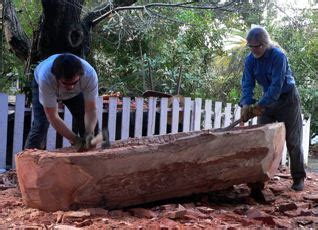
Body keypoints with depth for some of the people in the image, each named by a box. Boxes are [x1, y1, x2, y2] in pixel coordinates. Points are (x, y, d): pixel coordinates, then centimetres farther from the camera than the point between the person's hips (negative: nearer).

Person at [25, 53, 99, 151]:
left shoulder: (90, 74, -40)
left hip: (76, 92, 2)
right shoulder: (46, 77, -44)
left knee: (91, 125, -9)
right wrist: (75, 140, -43)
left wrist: (89, 133, -50)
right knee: (40, 125, -17)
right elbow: (52, 117, -37)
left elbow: (91, 109, -32)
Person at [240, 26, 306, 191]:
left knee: (293, 140, -3)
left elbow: (276, 86, -29)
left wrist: (260, 105, -33)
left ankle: (298, 178, 6)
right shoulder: (250, 60, -7)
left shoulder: (278, 56, -25)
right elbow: (247, 83, -11)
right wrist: (246, 104, -27)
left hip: (287, 98, -5)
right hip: (267, 99, 6)